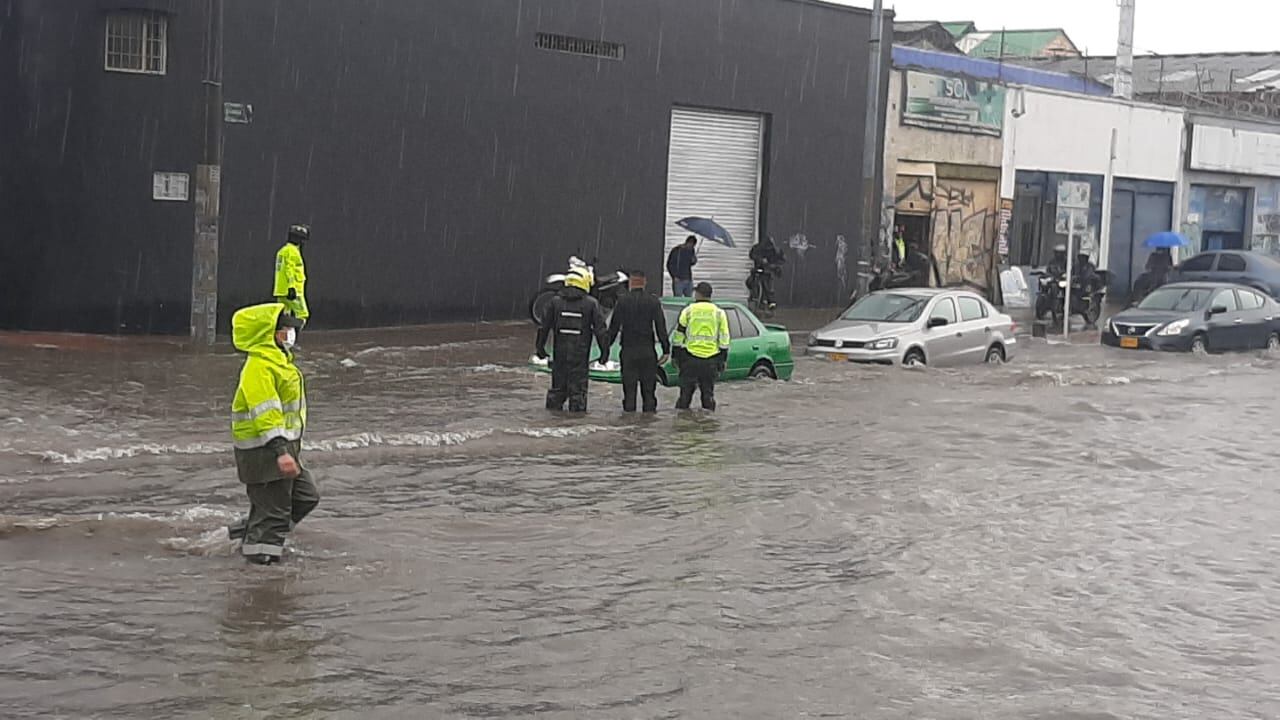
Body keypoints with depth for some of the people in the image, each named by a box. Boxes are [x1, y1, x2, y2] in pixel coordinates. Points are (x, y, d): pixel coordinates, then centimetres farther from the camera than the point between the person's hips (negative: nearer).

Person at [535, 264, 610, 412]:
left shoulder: (555, 301, 3)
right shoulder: (591, 304, -4)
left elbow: (544, 326, 6)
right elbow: (601, 329, -5)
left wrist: (540, 347, 14)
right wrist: (604, 351, 1)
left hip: (559, 353, 3)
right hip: (580, 354, -3)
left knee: (557, 388, 14)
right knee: (578, 389, 3)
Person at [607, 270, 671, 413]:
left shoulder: (623, 301, -2)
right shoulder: (654, 302, 1)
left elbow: (614, 327, -2)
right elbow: (661, 327, -1)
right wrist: (666, 350, 1)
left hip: (628, 352, -1)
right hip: (648, 352, 1)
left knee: (629, 391, 2)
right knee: (649, 392, 5)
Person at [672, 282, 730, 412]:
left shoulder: (688, 311, 1)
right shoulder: (719, 313, 5)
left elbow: (679, 337, 3)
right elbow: (724, 340, 5)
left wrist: (675, 357, 11)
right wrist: (723, 361, 10)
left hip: (690, 359, -1)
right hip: (711, 360, 1)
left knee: (686, 391, 4)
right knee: (708, 394, 8)